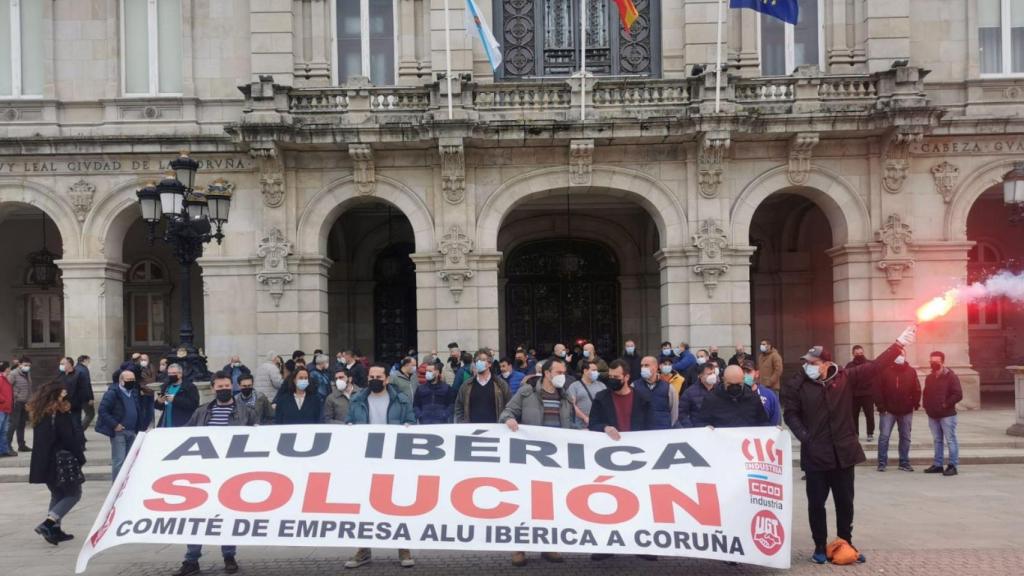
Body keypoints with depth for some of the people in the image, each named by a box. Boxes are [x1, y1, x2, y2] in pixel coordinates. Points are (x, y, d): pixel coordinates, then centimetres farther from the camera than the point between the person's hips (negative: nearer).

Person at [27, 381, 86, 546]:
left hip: (44, 463, 8)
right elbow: (69, 440, -18)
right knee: (74, 493, 3)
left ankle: (54, 530, 19)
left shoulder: (39, 413, 9)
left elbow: (42, 439, 16)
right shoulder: (60, 414, -16)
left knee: (57, 494, 21)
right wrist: (80, 458, -8)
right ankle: (47, 524, -11)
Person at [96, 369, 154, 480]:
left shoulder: (135, 393, 13)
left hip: (132, 432, 7)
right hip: (119, 432, -7)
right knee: (119, 461, -7)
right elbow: (102, 410, -15)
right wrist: (114, 425, -18)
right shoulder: (113, 393, -10)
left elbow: (140, 410, 21)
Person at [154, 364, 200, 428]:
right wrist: (159, 402, -2)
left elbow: (194, 404, -14)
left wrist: (175, 400, -19)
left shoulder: (190, 387, 0)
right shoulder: (165, 386, 19)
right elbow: (157, 406, 23)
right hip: (165, 424, 6)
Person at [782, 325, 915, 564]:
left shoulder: (845, 377, 0)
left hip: (843, 451, 2)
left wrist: (899, 344, -3)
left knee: (845, 502, 13)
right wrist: (804, 437, -15)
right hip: (815, 454, -2)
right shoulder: (797, 384, -5)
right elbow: (790, 414, -2)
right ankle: (820, 546, 19)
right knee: (816, 502, 5)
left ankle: (846, 544, 30)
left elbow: (874, 367, 1)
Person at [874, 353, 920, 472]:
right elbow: (878, 390, -8)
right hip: (888, 410, -3)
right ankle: (882, 463, 4)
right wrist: (881, 406, -11)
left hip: (906, 411, 3)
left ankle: (904, 463, 20)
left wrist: (916, 404, -6)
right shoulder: (885, 370, -7)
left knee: (905, 437, 10)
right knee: (884, 436, -3)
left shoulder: (911, 371, 2)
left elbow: (917, 390, 4)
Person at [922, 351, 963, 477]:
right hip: (932, 415, 7)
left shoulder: (951, 376, -7)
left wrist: (946, 404, -14)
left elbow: (958, 395, -14)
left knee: (950, 440, -3)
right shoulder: (929, 378, 14)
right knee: (937, 441, 12)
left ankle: (952, 465, 0)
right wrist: (926, 405, 7)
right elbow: (926, 394, 23)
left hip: (947, 415, -7)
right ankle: (937, 464, 18)